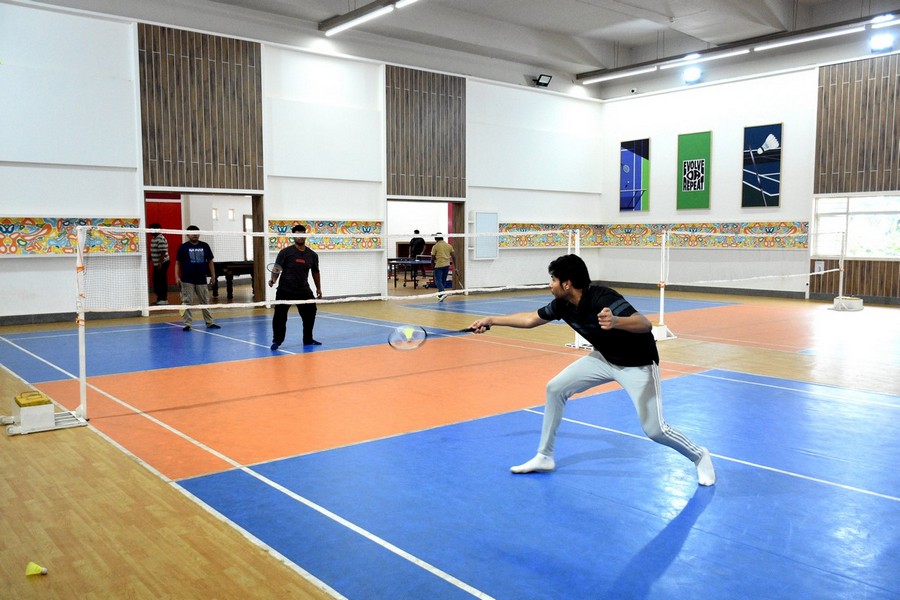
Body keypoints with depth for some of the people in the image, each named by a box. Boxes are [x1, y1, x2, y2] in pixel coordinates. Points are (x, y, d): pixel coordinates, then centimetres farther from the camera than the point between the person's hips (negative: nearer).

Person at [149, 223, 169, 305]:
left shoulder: (161, 239, -17)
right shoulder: (153, 239, 13)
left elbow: (163, 252, -22)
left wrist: (160, 263, -24)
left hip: (162, 263, -10)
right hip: (156, 264, 10)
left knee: (162, 281, -4)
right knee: (156, 280, 13)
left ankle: (164, 299, 2)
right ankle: (159, 297, 22)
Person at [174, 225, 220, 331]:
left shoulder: (205, 246, 7)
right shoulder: (183, 247, 1)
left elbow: (210, 261, 12)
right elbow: (178, 263, 2)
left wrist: (213, 275, 8)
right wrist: (177, 277, -6)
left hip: (201, 279, 2)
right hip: (187, 280, -2)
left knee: (205, 302, 8)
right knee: (187, 302, 1)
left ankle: (209, 323, 15)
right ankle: (187, 324, 7)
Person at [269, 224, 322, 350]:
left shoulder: (312, 255, 7)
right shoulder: (285, 252, -4)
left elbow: (315, 272, 19)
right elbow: (277, 268, -8)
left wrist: (318, 288, 24)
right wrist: (273, 279, -26)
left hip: (303, 291, 4)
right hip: (285, 291, -3)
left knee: (310, 315, 9)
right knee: (280, 316, -4)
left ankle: (308, 340, 28)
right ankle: (277, 341, 11)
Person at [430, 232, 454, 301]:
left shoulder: (435, 246, -3)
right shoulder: (449, 245, 8)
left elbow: (432, 258, 0)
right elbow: (453, 256, 7)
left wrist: (432, 267, 13)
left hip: (439, 265, -5)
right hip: (447, 265, 5)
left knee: (438, 281, -4)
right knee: (443, 281, 15)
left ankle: (442, 293, -25)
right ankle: (440, 296, 22)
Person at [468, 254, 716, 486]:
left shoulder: (603, 299, -32)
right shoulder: (563, 305, -10)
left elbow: (645, 325, -42)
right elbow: (531, 319, 7)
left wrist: (615, 322, -61)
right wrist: (492, 320, 10)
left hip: (637, 363, -7)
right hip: (604, 358, 7)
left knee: (654, 429, -13)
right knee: (555, 388, 1)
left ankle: (699, 456, 18)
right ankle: (544, 457, 14)